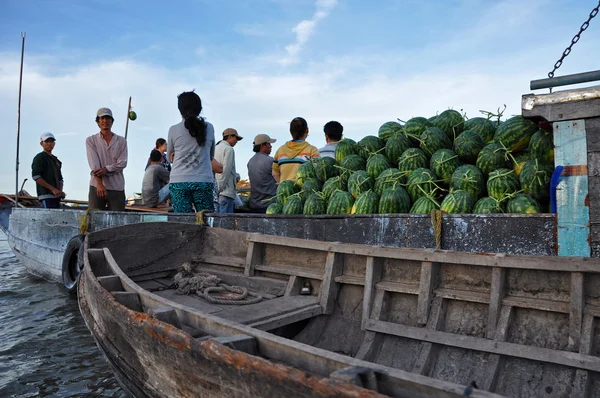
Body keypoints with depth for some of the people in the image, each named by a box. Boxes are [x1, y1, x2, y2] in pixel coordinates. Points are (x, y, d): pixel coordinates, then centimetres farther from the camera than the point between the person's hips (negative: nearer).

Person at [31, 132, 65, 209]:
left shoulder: (56, 160, 25)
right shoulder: (39, 157, 2)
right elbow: (35, 176, -11)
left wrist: (60, 191, 3)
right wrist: (53, 189, -17)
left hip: (56, 196, 8)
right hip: (46, 194, -8)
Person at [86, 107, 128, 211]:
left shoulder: (121, 141, 12)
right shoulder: (91, 140, 8)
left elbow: (123, 163, 1)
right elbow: (94, 164, -5)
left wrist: (106, 169, -16)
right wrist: (100, 184, -17)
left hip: (117, 187, 1)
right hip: (97, 186, -1)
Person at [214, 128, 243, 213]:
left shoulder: (215, 149, 20)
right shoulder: (229, 149, -5)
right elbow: (226, 170, -14)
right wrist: (220, 188, -12)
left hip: (215, 192, 9)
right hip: (226, 192, -9)